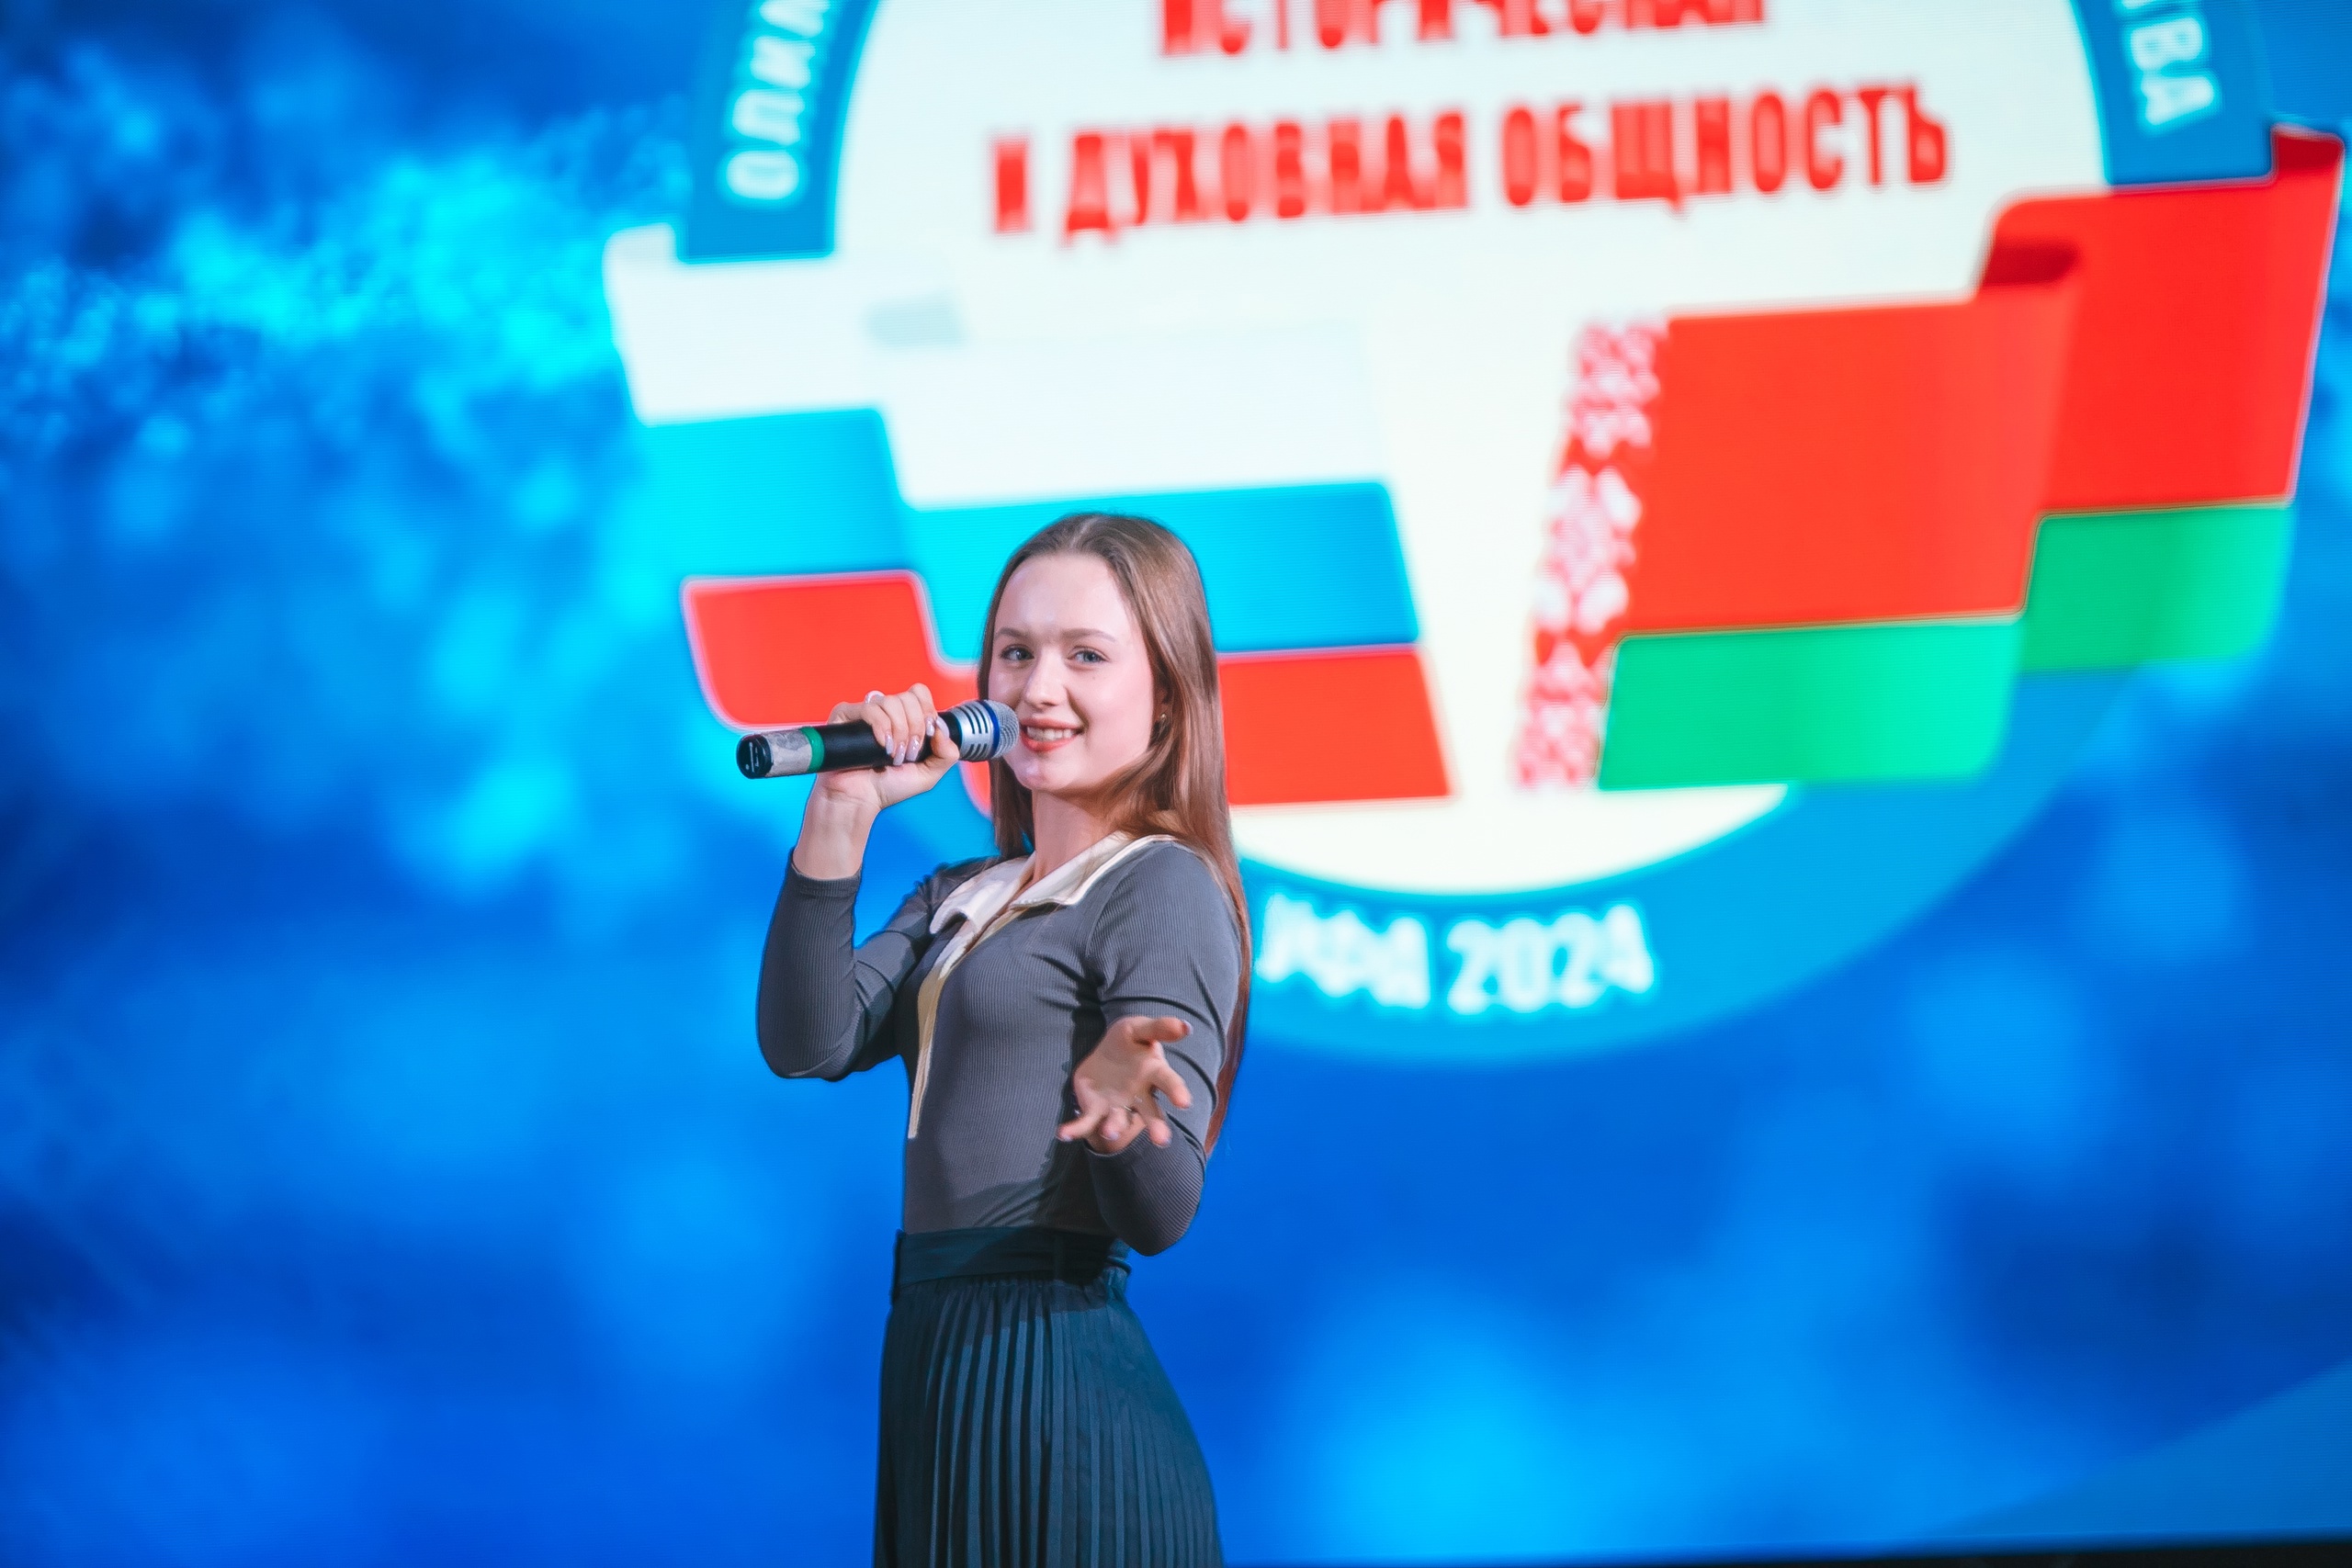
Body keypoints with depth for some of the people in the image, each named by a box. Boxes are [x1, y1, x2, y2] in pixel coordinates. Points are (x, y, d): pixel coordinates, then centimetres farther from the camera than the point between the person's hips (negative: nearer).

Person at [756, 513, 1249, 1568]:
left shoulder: (1164, 887, -8)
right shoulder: (958, 902, 15)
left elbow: (1157, 1221, -15)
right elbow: (806, 1046, -1)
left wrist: (1121, 1111, -37)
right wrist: (841, 818, -7)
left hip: (1053, 1375, -7)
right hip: (932, 1362, 7)